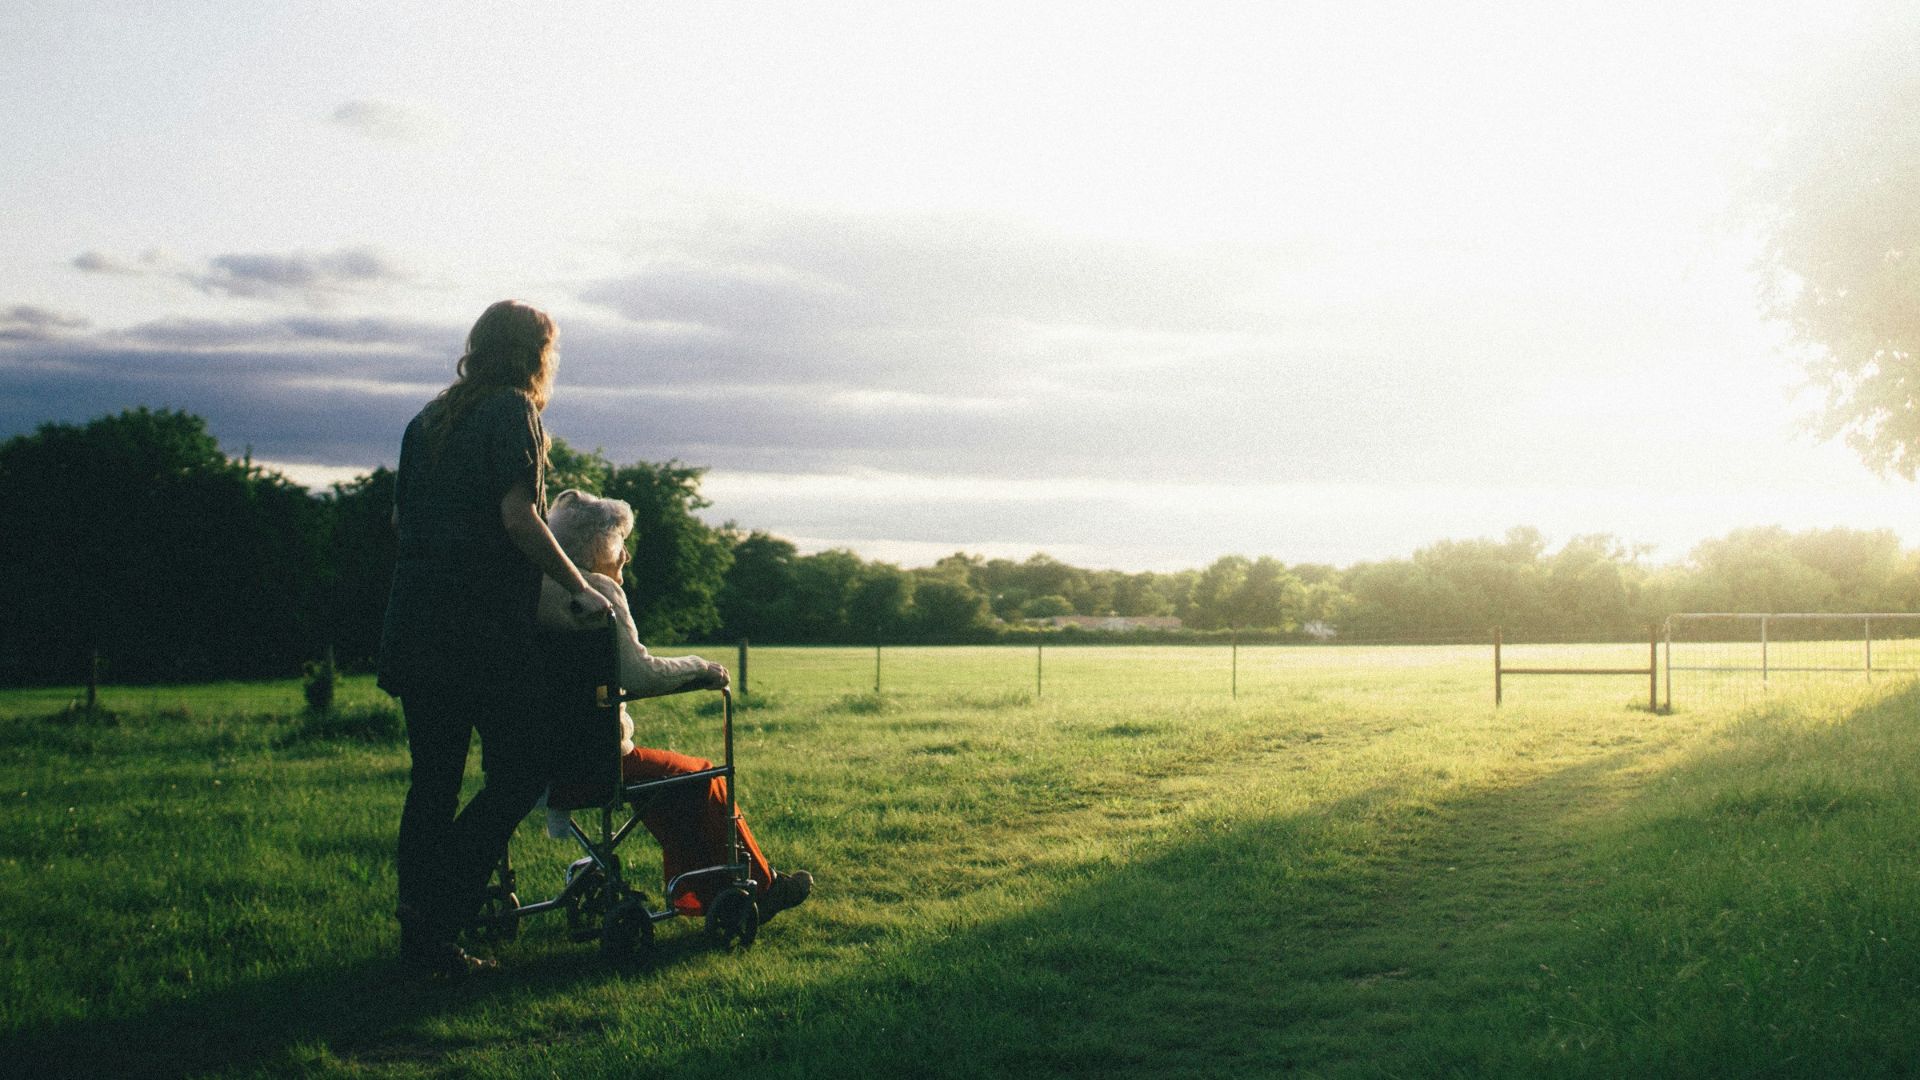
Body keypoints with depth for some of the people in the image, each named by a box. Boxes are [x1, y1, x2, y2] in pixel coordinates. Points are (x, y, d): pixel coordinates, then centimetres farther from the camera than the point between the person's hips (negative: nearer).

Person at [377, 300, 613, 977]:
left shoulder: (428, 420, 18)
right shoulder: (512, 411, -4)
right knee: (521, 770, -1)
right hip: (484, 629, -8)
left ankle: (420, 940, 12)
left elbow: (399, 519, 21)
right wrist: (578, 588, -7)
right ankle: (435, 913, -10)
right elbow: (517, 517, -14)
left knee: (433, 780, 11)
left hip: (415, 626, 8)